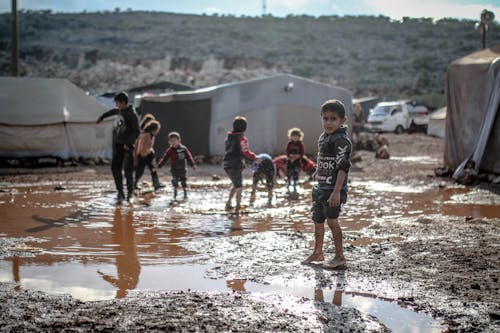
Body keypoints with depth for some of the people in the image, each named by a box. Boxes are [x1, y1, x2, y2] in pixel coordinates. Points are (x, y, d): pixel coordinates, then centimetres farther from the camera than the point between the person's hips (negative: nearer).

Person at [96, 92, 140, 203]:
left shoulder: (132, 115, -14)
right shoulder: (120, 111, 9)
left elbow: (136, 132, -17)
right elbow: (113, 111, 33)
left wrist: (129, 143, -26)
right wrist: (102, 117, 45)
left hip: (127, 146, -7)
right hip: (117, 144, 7)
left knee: (128, 169, -6)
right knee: (115, 168, 1)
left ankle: (130, 191, 11)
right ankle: (120, 192, 5)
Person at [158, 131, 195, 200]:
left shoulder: (183, 148, -6)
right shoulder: (169, 150, -4)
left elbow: (189, 157, -1)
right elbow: (164, 159, -2)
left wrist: (192, 165, -4)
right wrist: (159, 166, -9)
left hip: (182, 169, 0)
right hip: (174, 169, 0)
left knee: (183, 181, 8)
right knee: (175, 181, -2)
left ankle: (185, 194, 23)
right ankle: (175, 194, 13)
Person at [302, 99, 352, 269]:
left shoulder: (341, 140, -17)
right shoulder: (323, 137, 10)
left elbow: (343, 167, -22)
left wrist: (336, 192, -25)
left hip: (333, 188, -9)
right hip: (321, 187, 9)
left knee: (331, 220, -8)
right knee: (318, 219, 16)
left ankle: (340, 256, 5)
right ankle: (317, 252, 32)